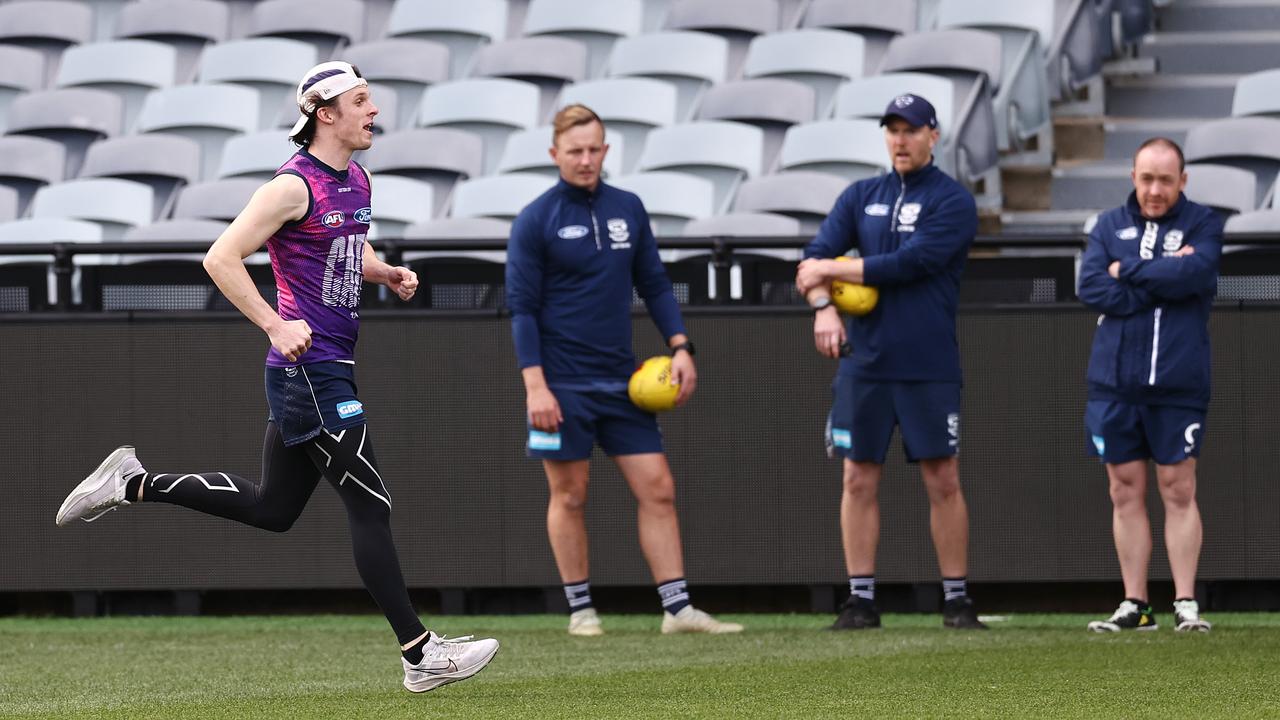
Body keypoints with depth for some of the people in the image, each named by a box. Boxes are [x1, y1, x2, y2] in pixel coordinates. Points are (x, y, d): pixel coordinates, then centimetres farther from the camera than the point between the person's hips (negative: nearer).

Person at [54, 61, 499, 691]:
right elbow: (221, 259, -17)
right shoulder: (295, 185, -15)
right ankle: (420, 655, -5)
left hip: (325, 367, 10)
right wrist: (275, 326, -23)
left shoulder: (356, 180, 12)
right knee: (370, 506, -7)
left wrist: (389, 275, 9)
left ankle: (132, 484, 24)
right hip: (312, 371, -10)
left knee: (272, 509, 17)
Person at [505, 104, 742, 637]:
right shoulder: (535, 221, -5)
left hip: (621, 381, 4)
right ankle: (580, 609, 12)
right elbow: (521, 307, -7)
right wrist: (535, 385, -15)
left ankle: (677, 609, 0)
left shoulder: (627, 209, 9)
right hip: (561, 385, -4)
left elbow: (653, 283, 16)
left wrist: (680, 345, 3)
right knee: (570, 494, 1)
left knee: (657, 488, -1)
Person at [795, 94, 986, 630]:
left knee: (943, 480, -3)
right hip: (864, 361, 4)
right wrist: (823, 306, -16)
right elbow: (816, 259, 4)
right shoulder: (861, 197, 12)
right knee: (859, 479, 2)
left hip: (929, 366, -4)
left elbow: (909, 264, -14)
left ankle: (957, 600, 3)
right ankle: (861, 600, 7)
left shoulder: (953, 202, -2)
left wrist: (831, 270, -9)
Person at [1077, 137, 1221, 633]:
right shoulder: (1110, 226, 10)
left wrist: (1129, 272, -8)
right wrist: (1163, 279, -11)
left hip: (1179, 383, -3)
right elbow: (1091, 288, -5)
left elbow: (1193, 274, -18)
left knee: (1179, 491, -1)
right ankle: (1134, 606, 10)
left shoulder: (1202, 225, 3)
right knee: (1126, 493, 5)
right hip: (1115, 382, 3)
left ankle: (1186, 604, 1)